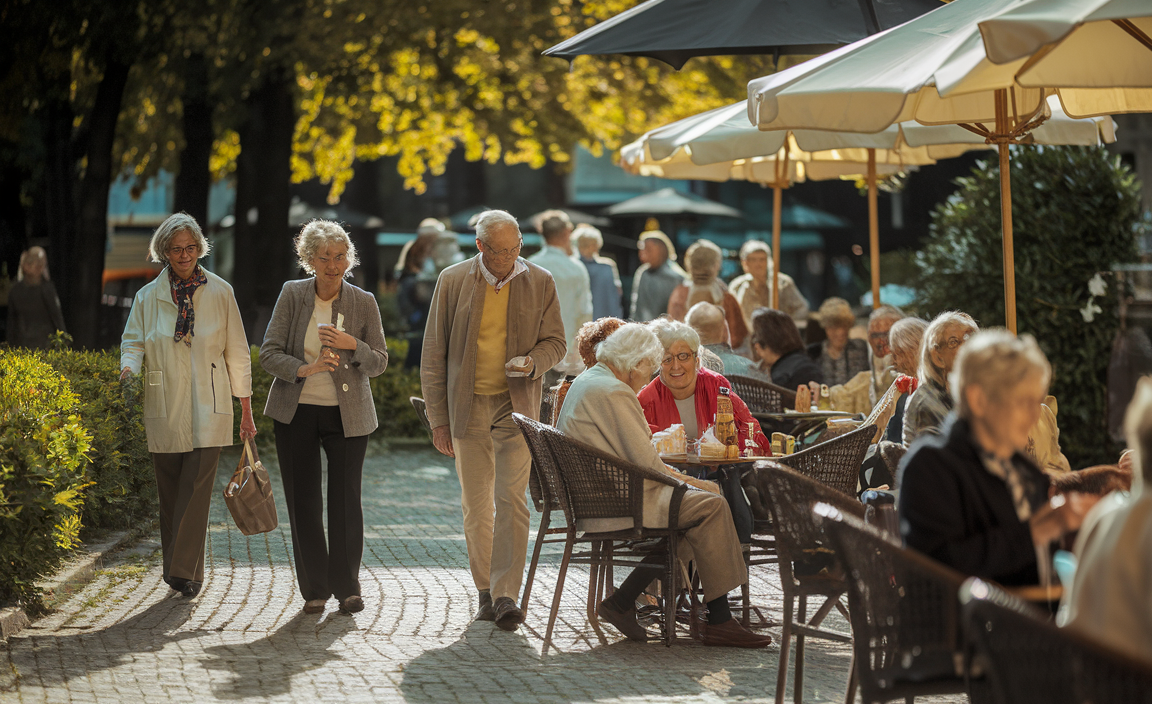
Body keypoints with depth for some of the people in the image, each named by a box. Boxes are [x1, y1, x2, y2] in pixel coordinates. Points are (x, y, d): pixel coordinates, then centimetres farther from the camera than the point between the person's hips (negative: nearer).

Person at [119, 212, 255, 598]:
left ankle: (184, 571, -14)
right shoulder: (149, 296, 7)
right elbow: (133, 341, 7)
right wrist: (129, 367, -18)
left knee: (196, 488, -13)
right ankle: (178, 569, 18)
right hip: (164, 408, 2)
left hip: (207, 409, -2)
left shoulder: (219, 292, 4)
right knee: (170, 492, 6)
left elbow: (236, 351, 7)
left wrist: (246, 409, 7)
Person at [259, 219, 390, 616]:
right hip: (296, 414, 1)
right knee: (303, 501, 3)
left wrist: (352, 345, -17)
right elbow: (269, 354, -4)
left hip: (347, 415, 0)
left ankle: (347, 587, 10)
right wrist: (304, 369, -22)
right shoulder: (292, 295, -3)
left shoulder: (363, 302, -2)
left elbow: (379, 363, 3)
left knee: (346, 499, -2)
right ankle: (314, 590, 12)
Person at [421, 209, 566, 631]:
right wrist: (437, 418, 0)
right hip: (467, 406, 1)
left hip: (516, 404, -1)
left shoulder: (539, 283, 1)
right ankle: (485, 592, 18)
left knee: (511, 499, -10)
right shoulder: (453, 281, 0)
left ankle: (506, 595, -11)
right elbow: (434, 354, 3)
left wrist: (533, 362, -15)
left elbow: (555, 342, 10)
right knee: (475, 505, 6)